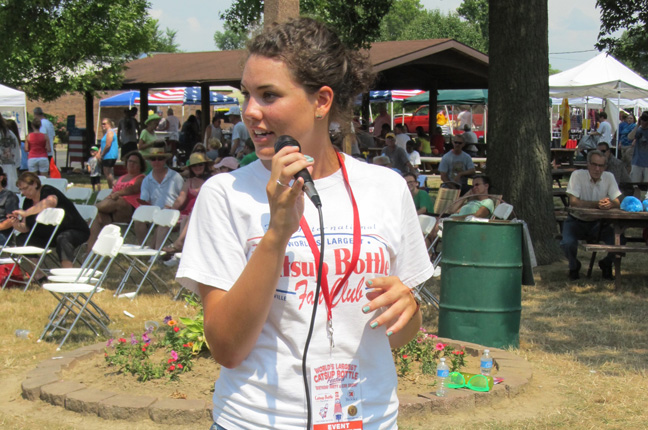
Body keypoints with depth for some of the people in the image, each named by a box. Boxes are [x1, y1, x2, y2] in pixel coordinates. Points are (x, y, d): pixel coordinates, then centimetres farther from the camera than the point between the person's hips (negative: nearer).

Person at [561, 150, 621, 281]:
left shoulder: (609, 177, -4)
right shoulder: (578, 175, -15)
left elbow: (617, 202, -9)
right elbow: (573, 202, -23)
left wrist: (610, 204, -34)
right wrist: (597, 204, -33)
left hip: (599, 222, 3)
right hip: (577, 221, -3)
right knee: (568, 243, -30)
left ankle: (606, 265, 13)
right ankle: (574, 266, 7)